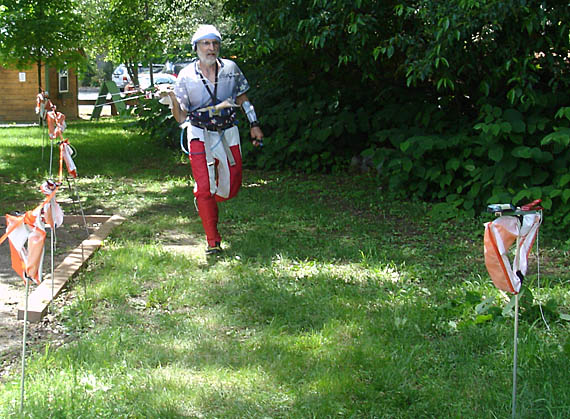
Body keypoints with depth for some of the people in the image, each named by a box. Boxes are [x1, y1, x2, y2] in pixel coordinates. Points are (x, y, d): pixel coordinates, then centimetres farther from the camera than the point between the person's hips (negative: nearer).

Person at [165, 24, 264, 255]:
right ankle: (213, 241, 3)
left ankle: (206, 201, 38)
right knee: (204, 188, -8)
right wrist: (173, 99, -26)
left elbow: (243, 99, 13)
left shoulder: (231, 69, -2)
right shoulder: (186, 76, -7)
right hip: (200, 134, -2)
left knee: (231, 187, 3)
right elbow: (181, 117, -7)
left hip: (228, 133, 3)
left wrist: (254, 125, 10)